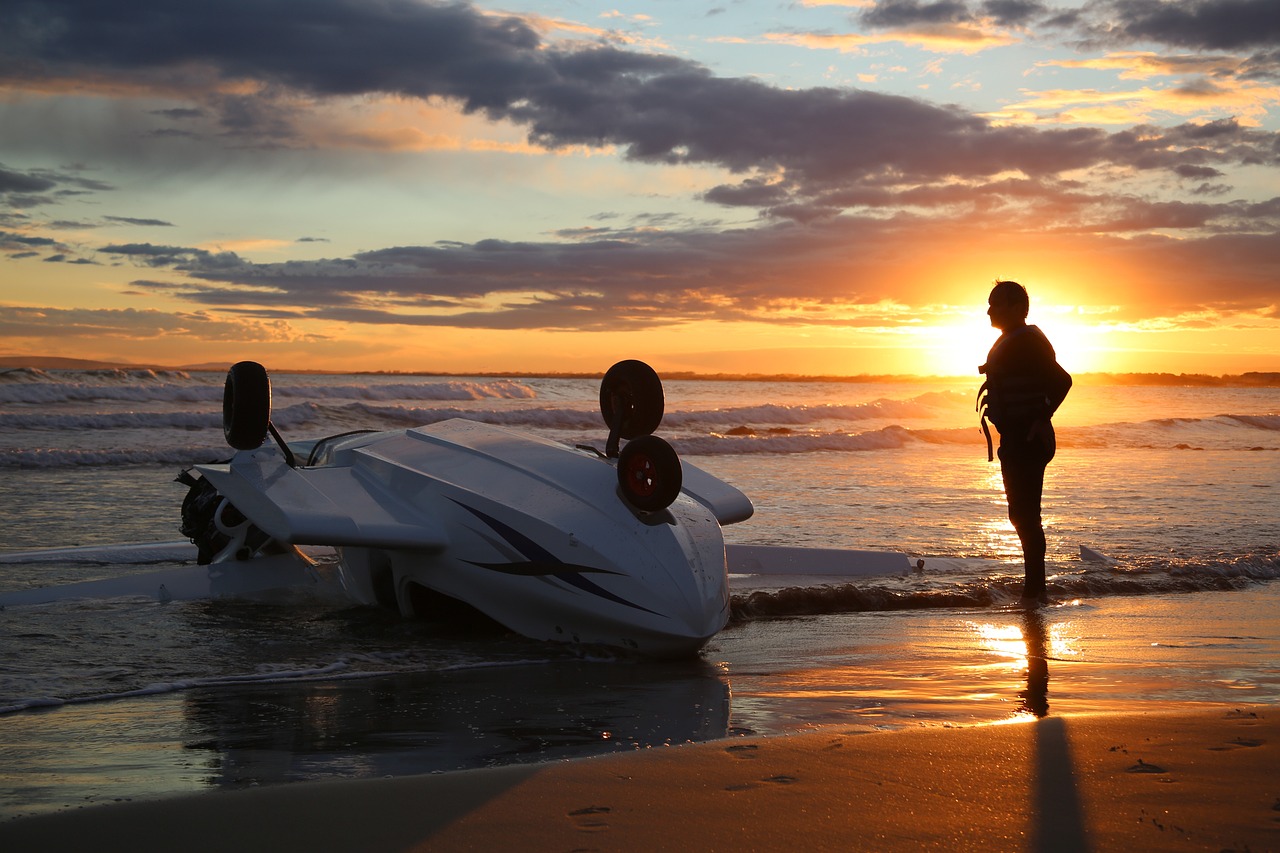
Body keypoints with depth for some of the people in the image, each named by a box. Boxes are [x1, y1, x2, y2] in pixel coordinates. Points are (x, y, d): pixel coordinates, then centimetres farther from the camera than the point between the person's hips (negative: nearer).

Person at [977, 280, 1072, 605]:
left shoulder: (1028, 342, -15)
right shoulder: (1009, 343, 16)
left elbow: (1061, 380, -25)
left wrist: (1041, 420, -24)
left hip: (1026, 441, -11)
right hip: (1016, 440, 11)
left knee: (1024, 516, -9)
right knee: (1023, 515, 14)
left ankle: (1034, 592, -6)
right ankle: (1036, 589, 21)